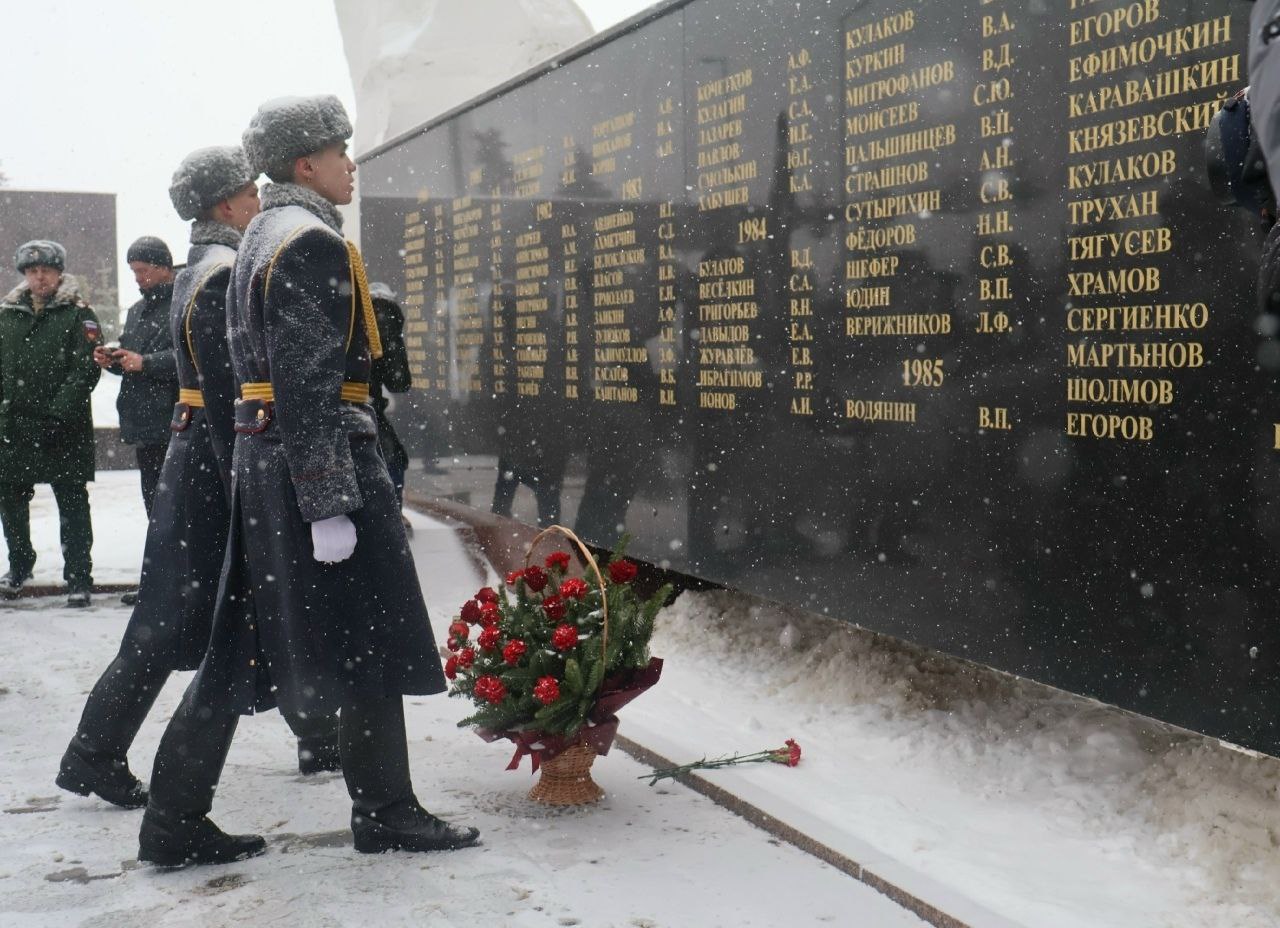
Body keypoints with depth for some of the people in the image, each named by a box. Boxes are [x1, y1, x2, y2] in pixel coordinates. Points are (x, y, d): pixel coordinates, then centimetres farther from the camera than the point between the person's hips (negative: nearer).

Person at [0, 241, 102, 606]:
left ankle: (78, 579, 3)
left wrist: (60, 410, -18)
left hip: (64, 427, -5)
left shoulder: (77, 314, -2)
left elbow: (86, 367, -11)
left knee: (71, 501, -1)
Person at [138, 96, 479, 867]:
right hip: (319, 458, -10)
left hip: (261, 456, 10)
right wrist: (330, 505, -22)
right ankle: (386, 812, 14)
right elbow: (309, 386, -20)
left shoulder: (263, 236, 18)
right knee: (370, 640, 3)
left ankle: (176, 823, 14)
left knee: (241, 649, 11)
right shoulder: (313, 243, -13)